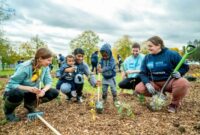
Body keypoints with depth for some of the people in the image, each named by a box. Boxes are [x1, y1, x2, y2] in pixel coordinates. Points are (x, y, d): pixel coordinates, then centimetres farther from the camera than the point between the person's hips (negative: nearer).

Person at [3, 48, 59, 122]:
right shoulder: (25, 67, -28)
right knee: (17, 93, -42)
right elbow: (11, 84, -25)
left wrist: (43, 90, -32)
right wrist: (29, 88, -39)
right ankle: (8, 111, -4)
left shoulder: (45, 67, -11)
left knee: (54, 93, -12)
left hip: (31, 92, 6)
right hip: (16, 92, -5)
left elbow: (48, 82, -10)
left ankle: (30, 105, 11)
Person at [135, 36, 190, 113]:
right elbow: (143, 73, -1)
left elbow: (185, 67, -3)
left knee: (183, 83, -35)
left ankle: (175, 103, -6)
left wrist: (179, 73, -26)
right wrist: (147, 84, -19)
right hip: (155, 83, 4)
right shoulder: (147, 58, 0)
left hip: (170, 82, -3)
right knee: (139, 88, -19)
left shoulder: (172, 54, -11)